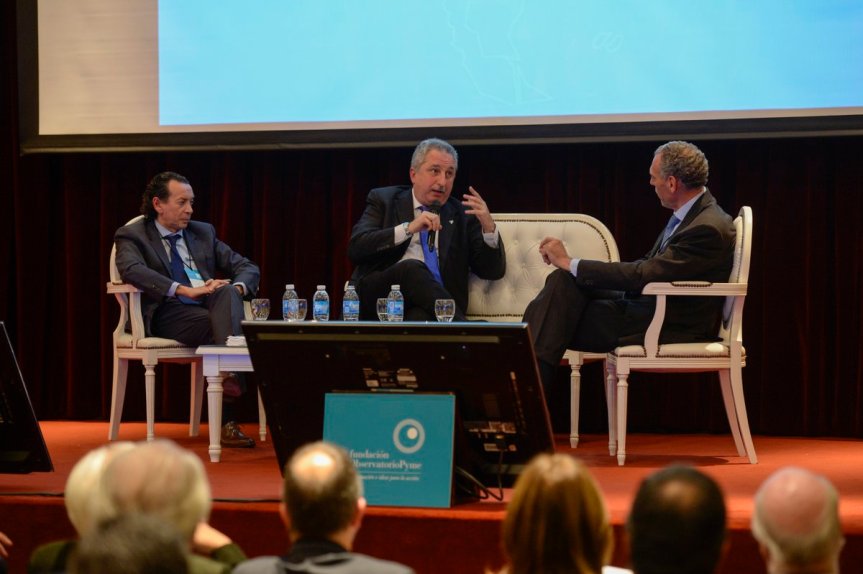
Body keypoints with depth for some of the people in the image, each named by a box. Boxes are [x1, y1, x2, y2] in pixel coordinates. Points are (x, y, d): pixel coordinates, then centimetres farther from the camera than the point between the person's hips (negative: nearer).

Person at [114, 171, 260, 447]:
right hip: (166, 316, -4)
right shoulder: (132, 236, 8)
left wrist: (236, 288, -6)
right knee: (215, 324, -34)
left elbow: (248, 268, 20)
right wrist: (185, 290, -27)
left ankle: (230, 376, -48)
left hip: (210, 308, 4)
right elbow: (132, 270, -16)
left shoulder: (203, 233, 24)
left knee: (227, 293, -32)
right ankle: (227, 420, -42)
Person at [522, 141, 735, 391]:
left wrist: (570, 263, -19)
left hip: (672, 326, -9)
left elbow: (643, 275, -25)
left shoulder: (709, 229, -22)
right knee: (563, 281, -5)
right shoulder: (691, 213, 10)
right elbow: (647, 266, 12)